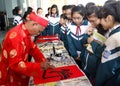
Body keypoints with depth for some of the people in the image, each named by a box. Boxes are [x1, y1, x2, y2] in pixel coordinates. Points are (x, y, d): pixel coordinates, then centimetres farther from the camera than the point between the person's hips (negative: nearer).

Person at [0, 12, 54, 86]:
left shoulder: (26, 33, -2)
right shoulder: (16, 36, -31)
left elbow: (33, 48, 5)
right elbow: (15, 64, -33)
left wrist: (45, 63, -7)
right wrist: (39, 66, -30)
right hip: (11, 79, -8)